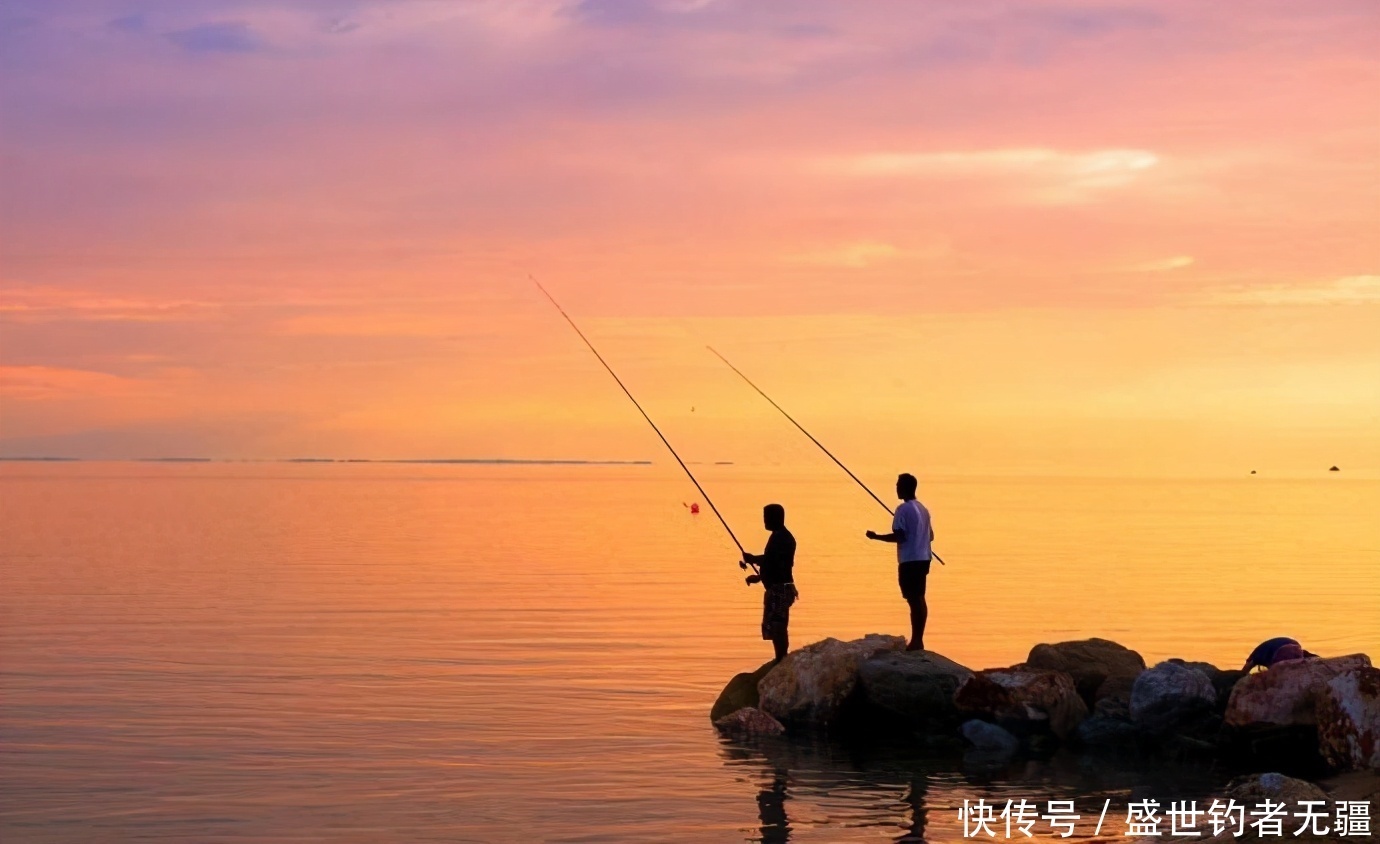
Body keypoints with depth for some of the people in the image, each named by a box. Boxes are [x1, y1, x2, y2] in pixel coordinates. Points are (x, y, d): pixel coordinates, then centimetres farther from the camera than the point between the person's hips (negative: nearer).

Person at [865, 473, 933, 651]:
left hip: (909, 561, -8)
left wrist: (876, 536, -8)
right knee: (919, 599, 10)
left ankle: (916, 640, -9)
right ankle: (918, 640, 12)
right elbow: (930, 536, 18)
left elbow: (899, 536, -18)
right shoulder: (923, 509, 14)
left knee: (914, 600, -8)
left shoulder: (903, 509, -11)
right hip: (923, 559, 8)